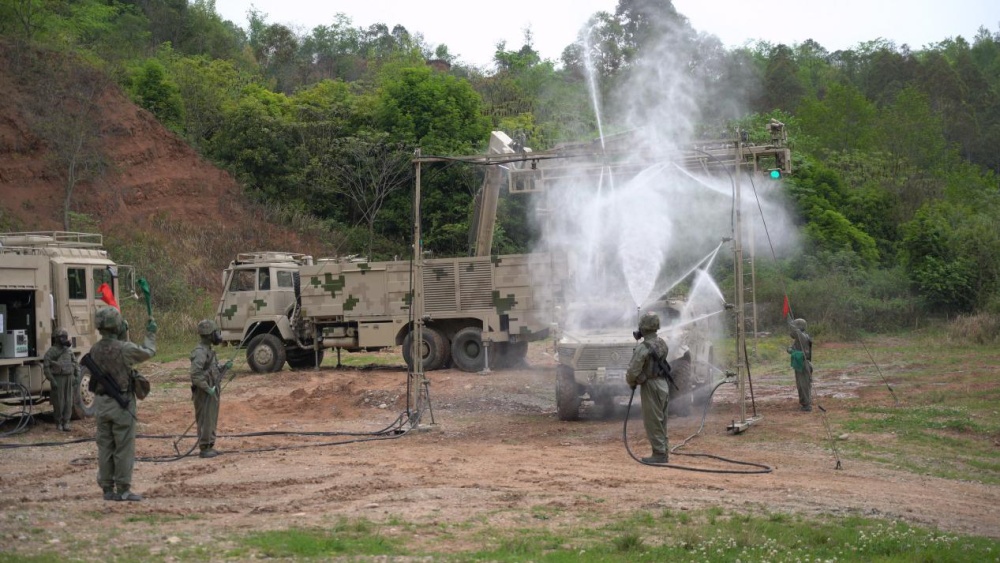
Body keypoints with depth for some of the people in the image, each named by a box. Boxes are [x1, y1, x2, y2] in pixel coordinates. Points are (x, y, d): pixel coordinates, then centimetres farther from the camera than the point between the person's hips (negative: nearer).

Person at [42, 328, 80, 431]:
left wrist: (77, 377, 6)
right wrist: (52, 380, -16)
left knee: (68, 402, 0)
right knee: (59, 402, -2)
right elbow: (46, 367, -11)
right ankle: (58, 423, 12)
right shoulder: (51, 351, -7)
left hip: (69, 378, 5)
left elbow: (75, 364, 17)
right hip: (57, 379, -5)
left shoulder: (69, 350, 11)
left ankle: (66, 423, 5)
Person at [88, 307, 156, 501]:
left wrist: (121, 338, 21)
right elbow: (147, 352, -1)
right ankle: (123, 489, 2)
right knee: (124, 448, 0)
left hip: (101, 403, 6)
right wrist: (151, 334, 15)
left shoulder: (95, 350, 1)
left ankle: (107, 489, 15)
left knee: (105, 447, 11)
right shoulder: (124, 349, -17)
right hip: (121, 404, -6)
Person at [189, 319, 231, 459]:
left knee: (212, 420, 14)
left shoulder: (209, 350, 14)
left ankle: (210, 446, 22)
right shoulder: (200, 352, -17)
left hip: (212, 392, 10)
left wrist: (225, 367, 5)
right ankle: (204, 449, 0)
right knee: (205, 421, -4)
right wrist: (207, 388, -23)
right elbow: (195, 374, -26)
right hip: (204, 394, -10)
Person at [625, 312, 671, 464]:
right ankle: (662, 453, 20)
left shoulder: (643, 348, -19)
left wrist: (631, 382, 1)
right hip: (663, 384, 8)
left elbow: (633, 371, -21)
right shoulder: (663, 344, 6)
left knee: (653, 423, -2)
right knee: (661, 422, 15)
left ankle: (659, 455, -1)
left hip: (651, 387, -8)